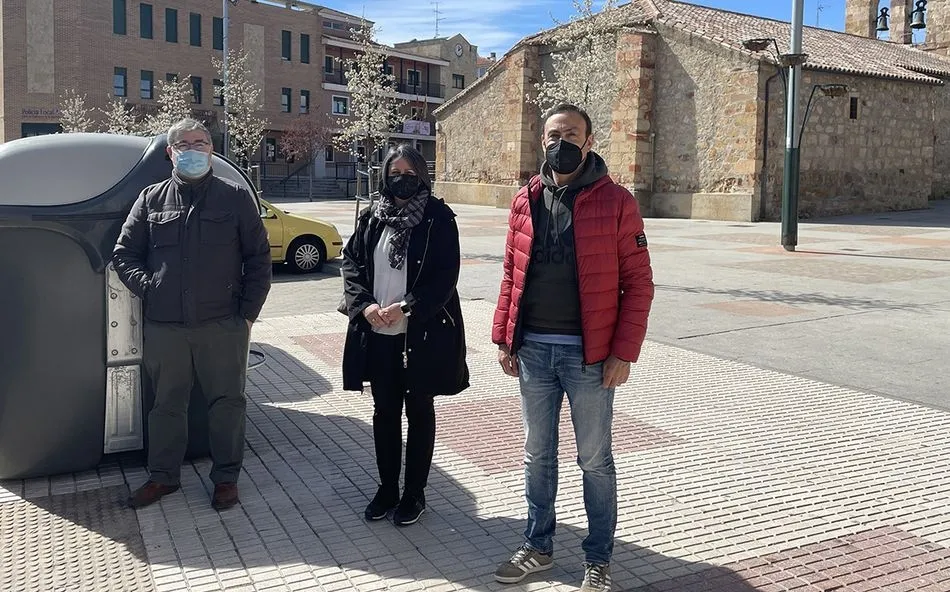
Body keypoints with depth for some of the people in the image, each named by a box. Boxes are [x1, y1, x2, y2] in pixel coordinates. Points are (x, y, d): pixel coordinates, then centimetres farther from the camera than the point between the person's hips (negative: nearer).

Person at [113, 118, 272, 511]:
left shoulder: (235, 197, 3)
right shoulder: (151, 199, 9)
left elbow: (258, 258, 3)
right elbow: (124, 254, 12)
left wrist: (248, 311, -2)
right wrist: (148, 289, -3)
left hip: (223, 326, -2)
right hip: (164, 327, 2)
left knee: (227, 403, 7)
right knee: (166, 404, 13)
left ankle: (226, 476, 23)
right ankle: (163, 476, 29)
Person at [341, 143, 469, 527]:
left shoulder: (438, 219, -6)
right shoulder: (372, 219, 6)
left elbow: (446, 276, -12)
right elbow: (351, 263, 6)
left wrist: (406, 308, -19)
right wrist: (364, 305, -10)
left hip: (424, 334, -4)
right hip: (378, 335, 4)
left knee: (419, 413, 10)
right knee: (385, 412, 14)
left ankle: (414, 493, 23)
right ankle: (387, 489, 29)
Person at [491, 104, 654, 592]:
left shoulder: (615, 202, -7)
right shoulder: (525, 201, 6)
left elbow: (638, 282, -7)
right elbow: (512, 275, 10)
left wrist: (624, 352, -12)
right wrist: (504, 338, 5)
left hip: (589, 354, -4)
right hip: (533, 350, 4)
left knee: (594, 460, 9)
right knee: (538, 454, 16)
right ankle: (538, 546, 33)